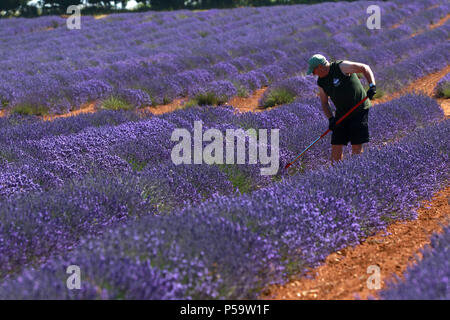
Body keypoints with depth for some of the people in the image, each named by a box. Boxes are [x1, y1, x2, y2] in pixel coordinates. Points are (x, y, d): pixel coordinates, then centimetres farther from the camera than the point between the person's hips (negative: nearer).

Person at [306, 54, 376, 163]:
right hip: (341, 113, 6)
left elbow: (365, 68, -8)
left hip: (359, 110, -6)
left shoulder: (341, 67, -14)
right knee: (336, 145, 1)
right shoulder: (321, 82, 6)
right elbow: (324, 103, 11)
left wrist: (372, 86, -19)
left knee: (357, 146, -7)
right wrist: (330, 118, -5)